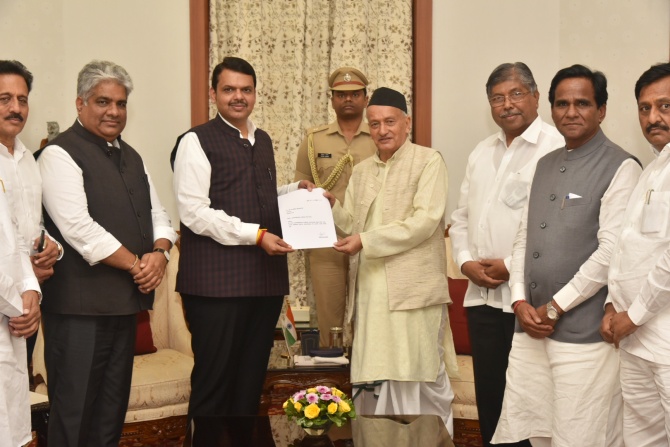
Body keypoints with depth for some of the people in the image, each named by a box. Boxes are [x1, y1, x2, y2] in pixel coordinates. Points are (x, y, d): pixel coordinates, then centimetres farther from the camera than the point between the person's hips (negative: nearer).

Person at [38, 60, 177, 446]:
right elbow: (77, 227, -19)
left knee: (112, 408, 15)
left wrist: (159, 253, -6)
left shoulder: (131, 156, 16)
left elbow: (157, 214, 15)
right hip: (80, 303, -8)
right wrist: (136, 264, -14)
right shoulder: (61, 154, -9)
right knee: (74, 412, -1)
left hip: (126, 299, 8)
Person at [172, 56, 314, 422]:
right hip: (217, 281, -7)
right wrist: (255, 235, -19)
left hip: (265, 277, 7)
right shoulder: (197, 142, -5)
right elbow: (193, 212, -15)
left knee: (252, 378, 13)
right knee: (213, 379, 0)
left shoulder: (263, 141, 19)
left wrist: (296, 190, 11)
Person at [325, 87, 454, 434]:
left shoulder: (428, 161, 1)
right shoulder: (361, 172, 20)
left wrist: (366, 241, -15)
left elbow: (425, 220, -11)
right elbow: (350, 225, 19)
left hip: (412, 290, -5)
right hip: (369, 290, 5)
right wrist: (330, 206, -2)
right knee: (371, 381, 5)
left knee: (419, 379, -1)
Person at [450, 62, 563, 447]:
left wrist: (513, 266, -15)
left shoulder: (557, 148, -10)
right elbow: (461, 217, 18)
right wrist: (466, 261, 1)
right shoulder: (482, 153, 16)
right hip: (482, 295, 7)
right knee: (488, 393, 14)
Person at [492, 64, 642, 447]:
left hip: (584, 333, -6)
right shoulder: (546, 165, 15)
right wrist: (521, 301, 2)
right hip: (532, 328, 7)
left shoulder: (620, 167, -8)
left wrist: (555, 307, -11)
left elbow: (611, 252, -15)